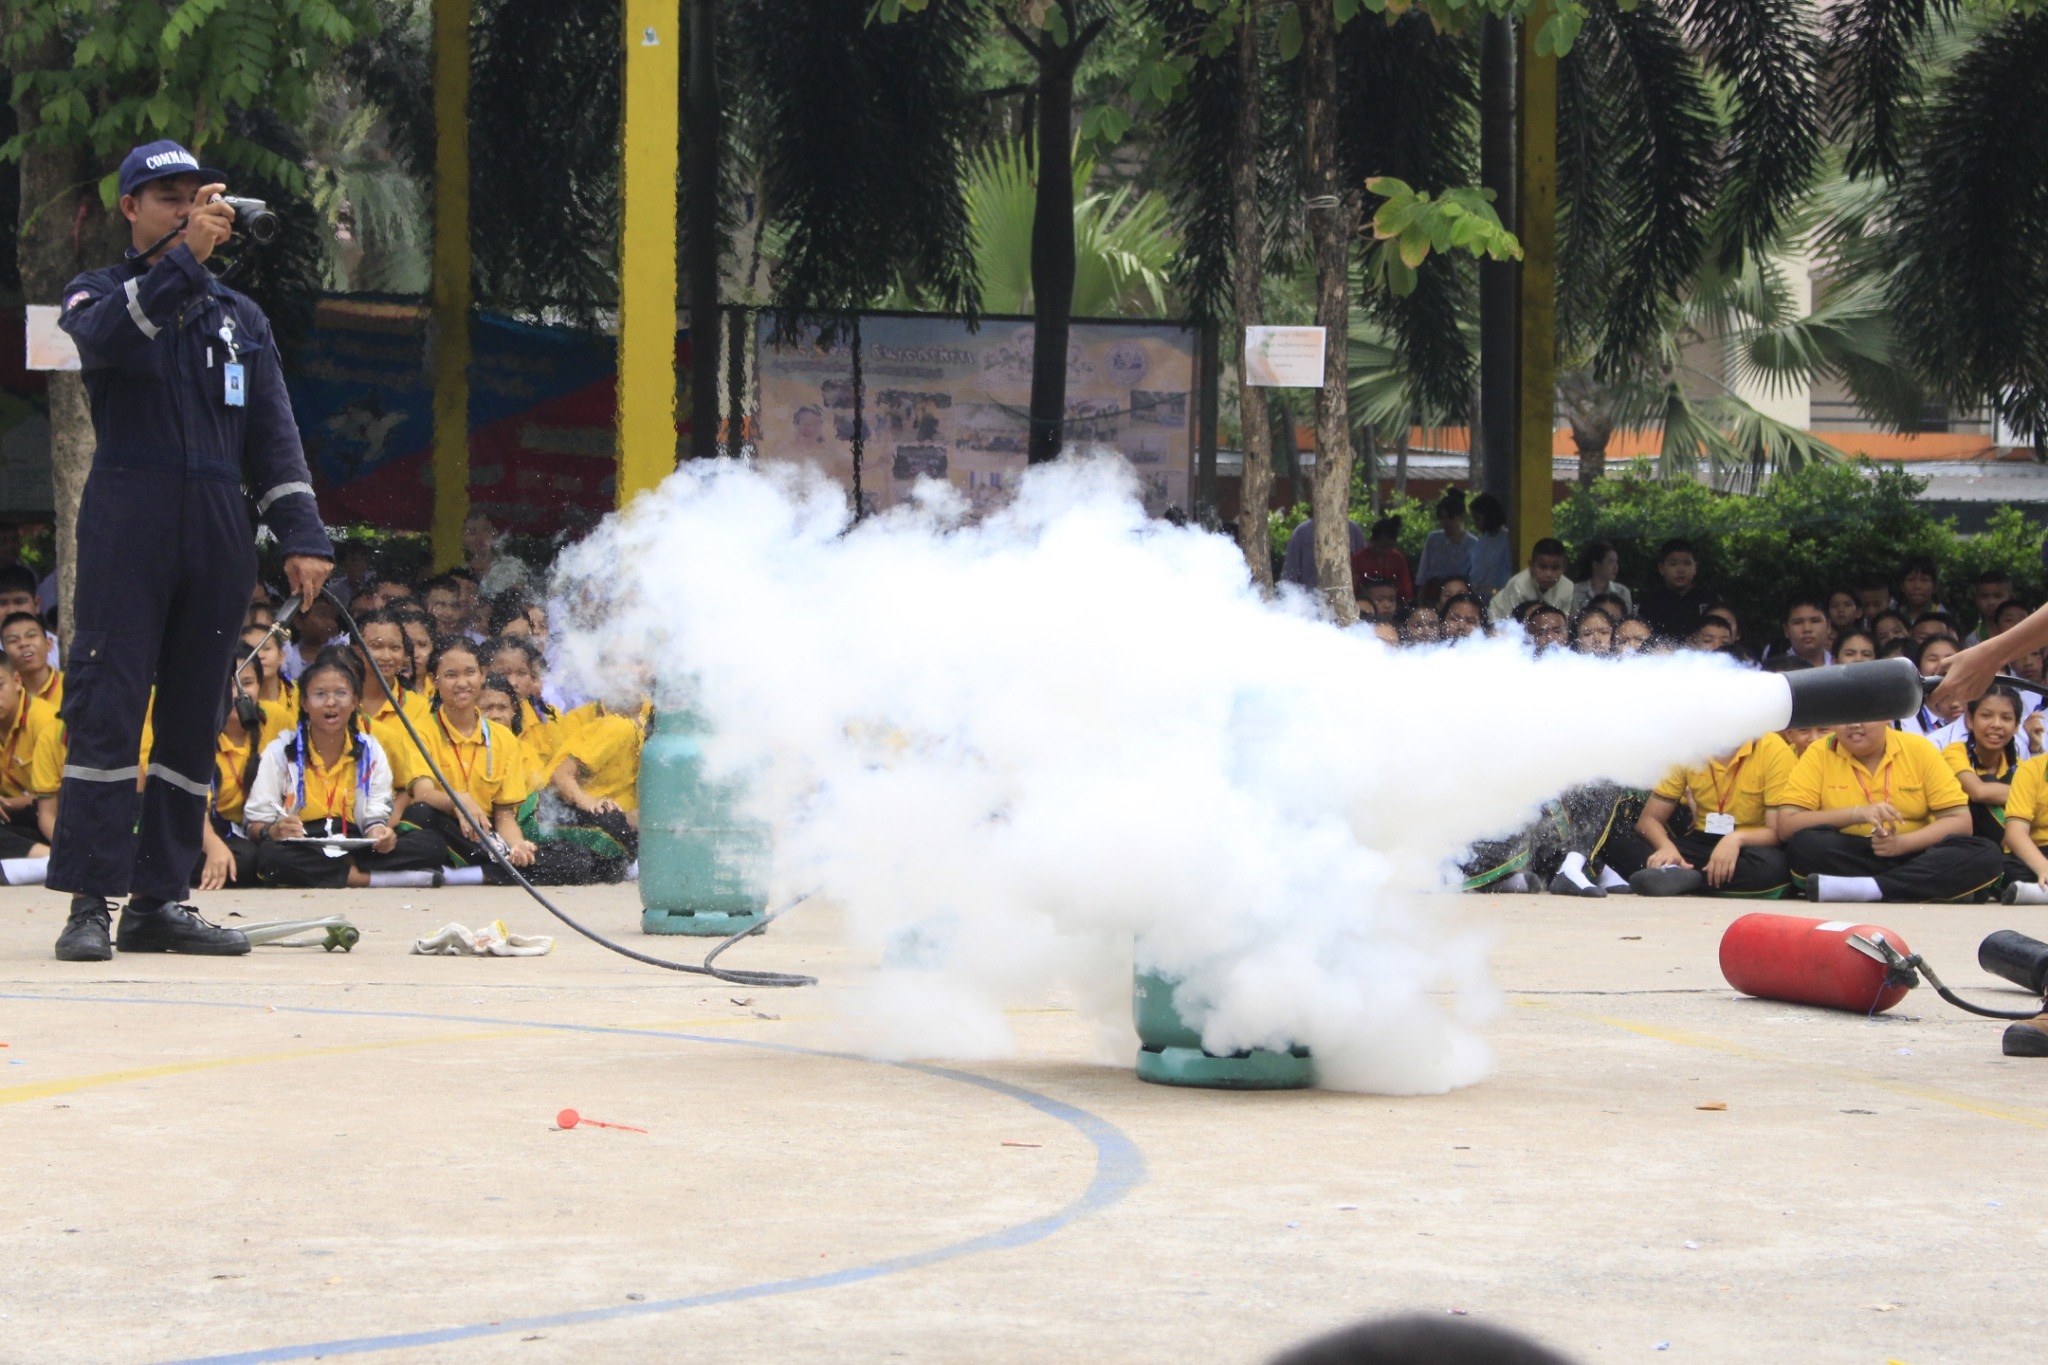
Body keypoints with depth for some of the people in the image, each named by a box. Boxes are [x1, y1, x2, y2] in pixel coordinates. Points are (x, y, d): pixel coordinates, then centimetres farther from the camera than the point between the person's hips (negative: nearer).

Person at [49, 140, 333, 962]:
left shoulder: (240, 317, 20)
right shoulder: (98, 294, 10)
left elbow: (273, 433, 13)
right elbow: (105, 338, -16)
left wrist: (301, 536, 1)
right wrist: (183, 259, -24)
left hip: (219, 530, 4)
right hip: (126, 523, -4)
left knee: (195, 717, 3)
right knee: (107, 706, -10)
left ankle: (161, 900, 7)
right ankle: (92, 903, -11)